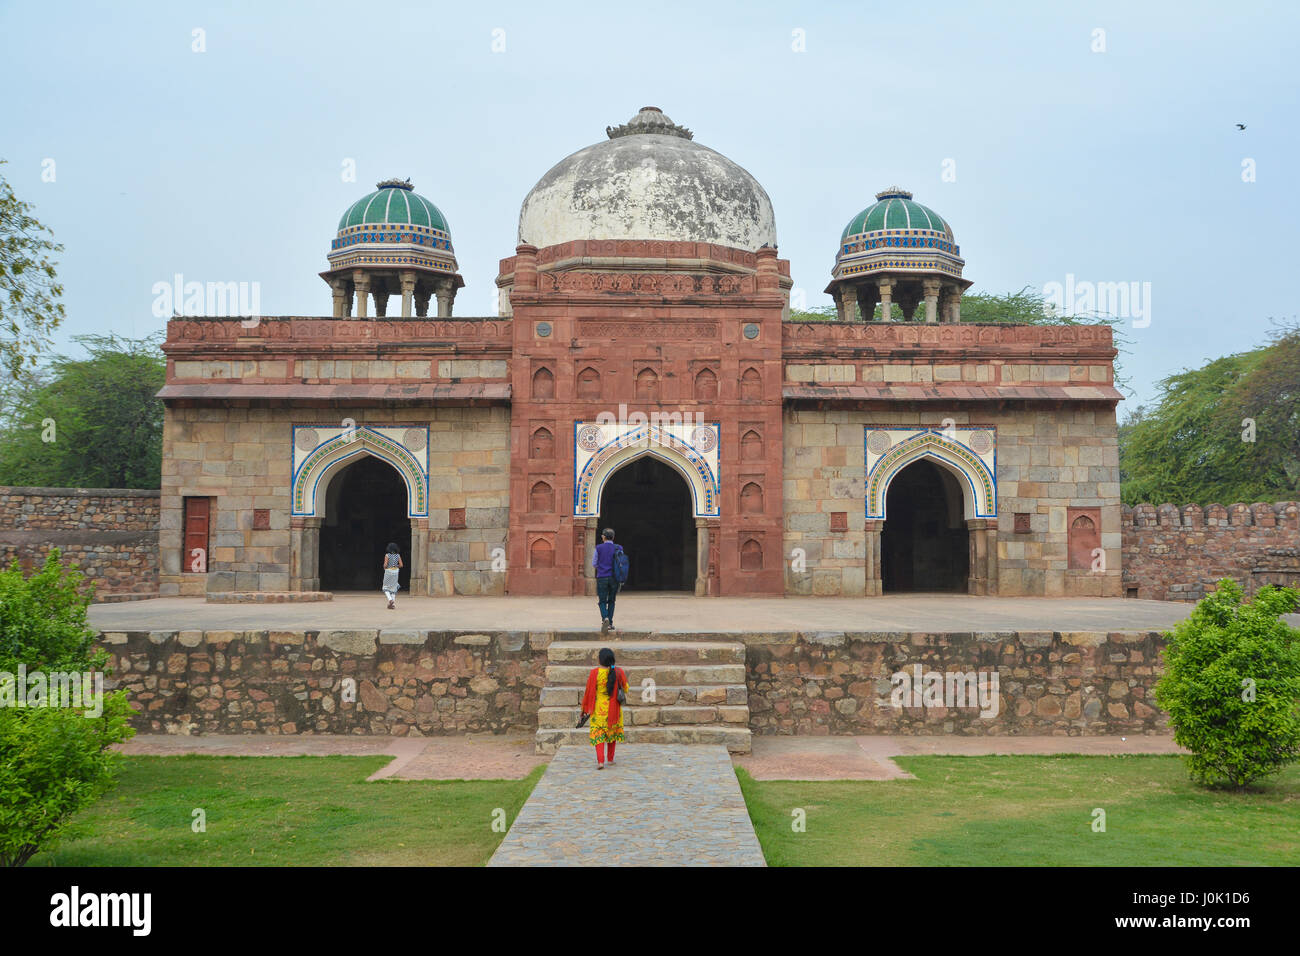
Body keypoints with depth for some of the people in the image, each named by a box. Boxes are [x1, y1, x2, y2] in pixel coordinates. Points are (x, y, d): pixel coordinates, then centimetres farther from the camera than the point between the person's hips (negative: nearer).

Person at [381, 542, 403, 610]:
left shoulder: (387, 555, -9)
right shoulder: (398, 555, 1)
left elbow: (385, 564, -15)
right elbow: (401, 565, -1)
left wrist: (384, 568, 7)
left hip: (388, 572, -4)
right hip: (395, 572, 4)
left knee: (386, 588, 8)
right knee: (393, 588, 11)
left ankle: (390, 600, -16)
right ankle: (392, 604, 5)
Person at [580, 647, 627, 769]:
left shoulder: (594, 673, -16)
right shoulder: (618, 672, -9)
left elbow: (589, 691, -9)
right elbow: (625, 686, 8)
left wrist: (585, 708, 3)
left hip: (598, 709, -2)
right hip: (613, 708, 2)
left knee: (598, 733, 4)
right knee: (612, 732, 20)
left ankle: (600, 761, -12)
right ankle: (611, 759, 29)